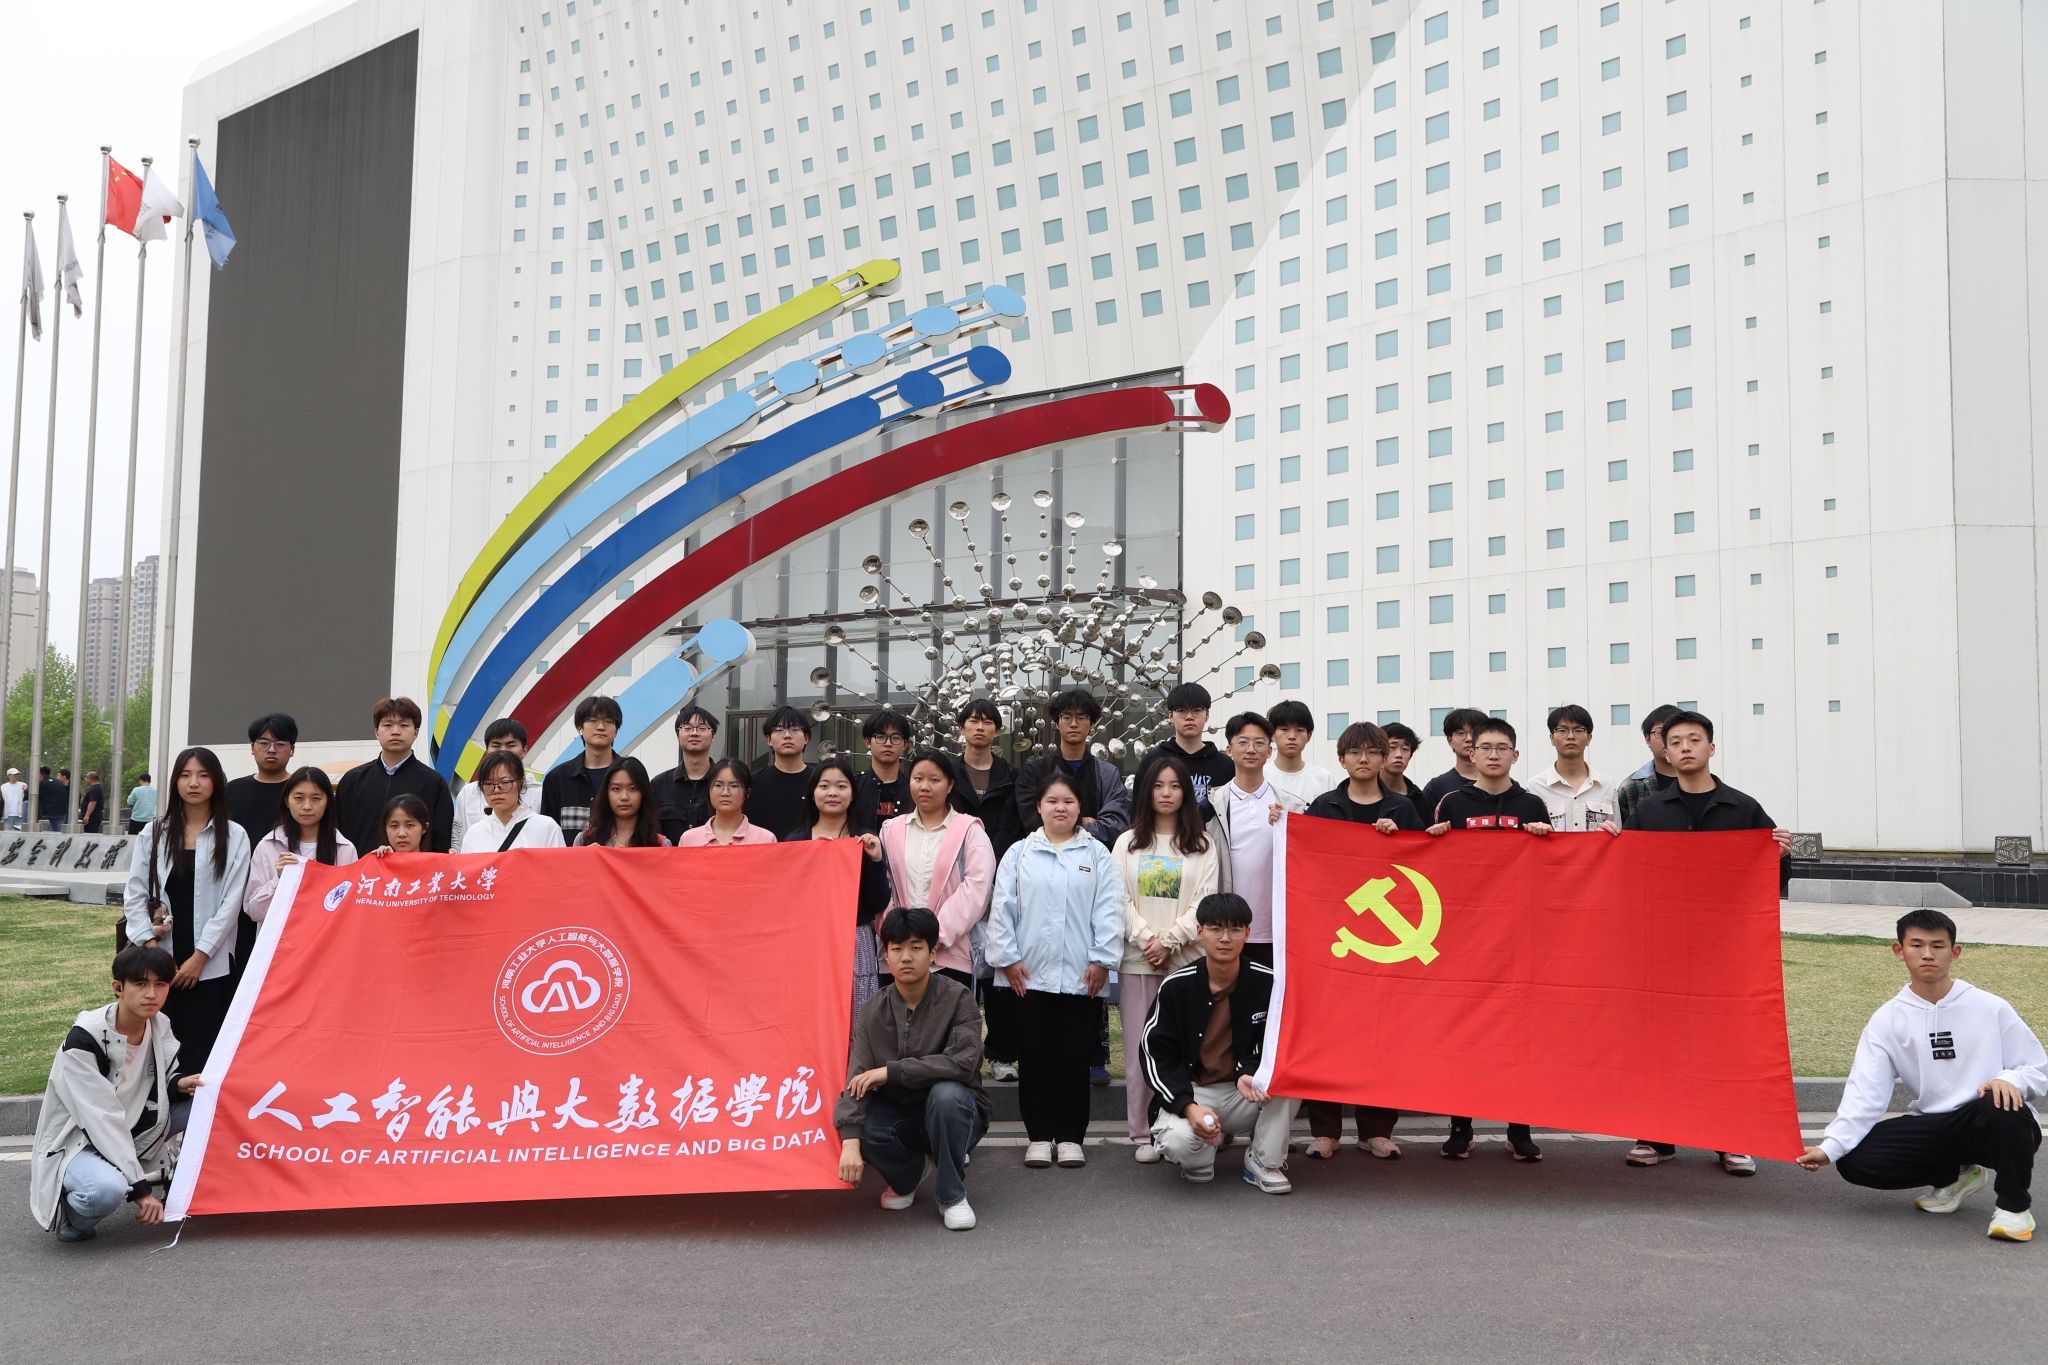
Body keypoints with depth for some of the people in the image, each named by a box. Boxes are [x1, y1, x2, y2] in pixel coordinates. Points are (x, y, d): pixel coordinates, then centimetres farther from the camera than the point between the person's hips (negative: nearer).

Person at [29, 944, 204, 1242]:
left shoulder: (160, 1026, -6)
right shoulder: (83, 1040, -26)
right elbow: (102, 1120, -27)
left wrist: (180, 1084, -18)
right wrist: (140, 1188, -27)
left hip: (133, 1132, 7)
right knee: (107, 1189, -39)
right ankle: (70, 1213, -4)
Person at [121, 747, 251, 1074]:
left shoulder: (234, 837, 1)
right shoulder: (154, 833, 10)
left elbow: (231, 902, -3)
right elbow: (134, 894, 7)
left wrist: (200, 956, -8)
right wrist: (151, 945, -4)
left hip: (210, 964, -2)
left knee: (202, 1052, -4)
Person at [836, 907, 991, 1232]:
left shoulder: (957, 997, -14)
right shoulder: (873, 1011, -5)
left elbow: (964, 1062, -29)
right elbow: (856, 1080, -15)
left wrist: (890, 1071, -29)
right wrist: (850, 1142, -31)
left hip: (956, 1112, -3)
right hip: (901, 1116, 3)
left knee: (946, 1094, -36)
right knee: (860, 1124, -27)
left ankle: (952, 1195, -12)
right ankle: (906, 1174, 7)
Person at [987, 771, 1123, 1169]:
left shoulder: (1096, 855, 5)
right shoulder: (1019, 854, 6)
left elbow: (1108, 911, 1)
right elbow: (1002, 908, 3)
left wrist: (1101, 959, -5)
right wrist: (1007, 957, -3)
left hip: (1079, 974, 0)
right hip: (1030, 973, 0)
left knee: (1075, 1057, 6)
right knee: (1034, 1056, 6)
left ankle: (1070, 1136, 16)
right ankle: (1039, 1135, 16)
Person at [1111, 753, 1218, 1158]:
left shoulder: (1202, 847, 9)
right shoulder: (1128, 842, 11)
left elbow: (1204, 903, 0)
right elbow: (1120, 899, 3)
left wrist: (1168, 941, -11)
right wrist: (1147, 939, -10)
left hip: (1186, 960, -1)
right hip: (1137, 959, 1)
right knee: (1139, 1049, 0)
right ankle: (1142, 1134, 5)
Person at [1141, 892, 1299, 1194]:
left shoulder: (1267, 982, -8)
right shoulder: (1176, 986, -9)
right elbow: (1156, 1056, -6)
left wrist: (1249, 1074, -21)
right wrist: (1188, 1107, -22)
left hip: (1245, 1092, 2)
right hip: (1190, 1092, -1)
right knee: (1178, 1140, -34)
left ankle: (1265, 1163, -7)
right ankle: (1207, 1147, 6)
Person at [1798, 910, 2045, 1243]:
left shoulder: (1990, 1009, -2)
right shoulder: (1887, 1019, 0)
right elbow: (1865, 1093, -8)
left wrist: (2010, 1081, -25)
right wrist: (1830, 1147, -22)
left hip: (1992, 1127, -2)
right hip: (1932, 1131, 3)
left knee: (2001, 1104, -37)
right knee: (1856, 1161, -19)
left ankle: (2014, 1204, -10)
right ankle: (1951, 1177, 10)